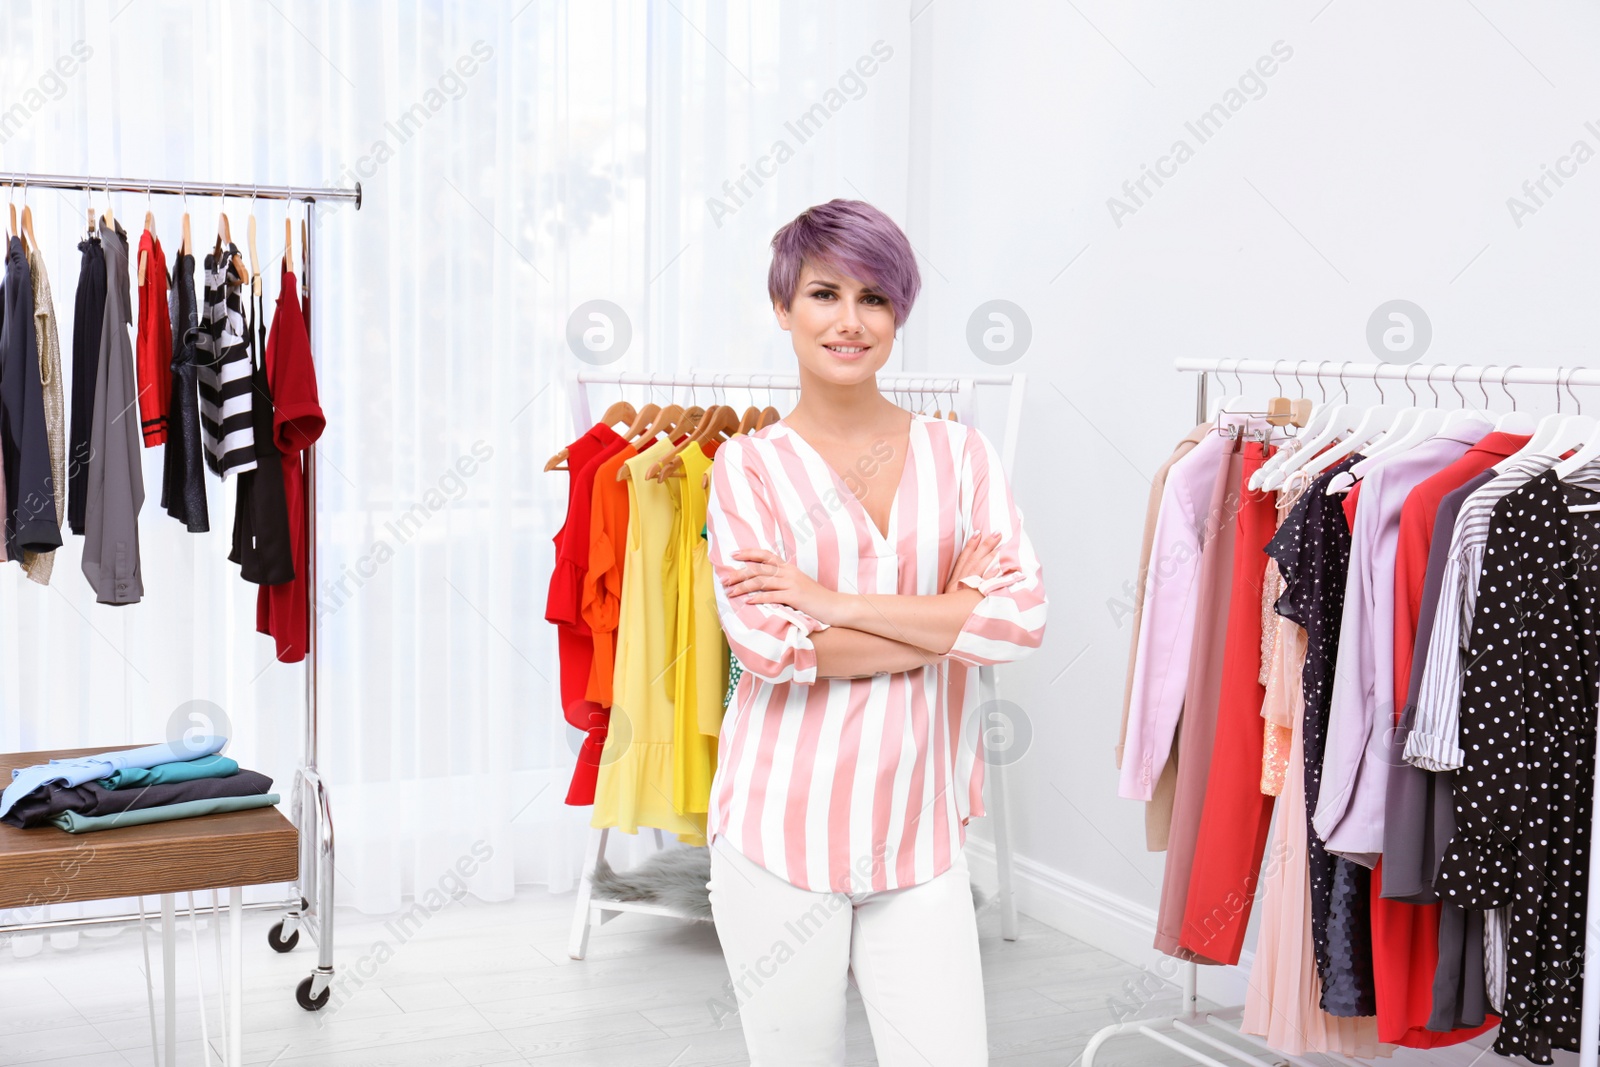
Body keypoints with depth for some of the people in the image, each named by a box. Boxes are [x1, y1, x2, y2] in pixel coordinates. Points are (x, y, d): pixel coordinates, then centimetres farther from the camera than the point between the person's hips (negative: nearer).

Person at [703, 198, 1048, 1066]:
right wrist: (947, 618, -9)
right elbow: (765, 642, -12)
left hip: (916, 823, 2)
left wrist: (838, 602, -12)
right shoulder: (749, 462, 0)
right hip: (782, 822, -1)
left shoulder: (958, 452, 6)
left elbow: (1023, 617, -7)